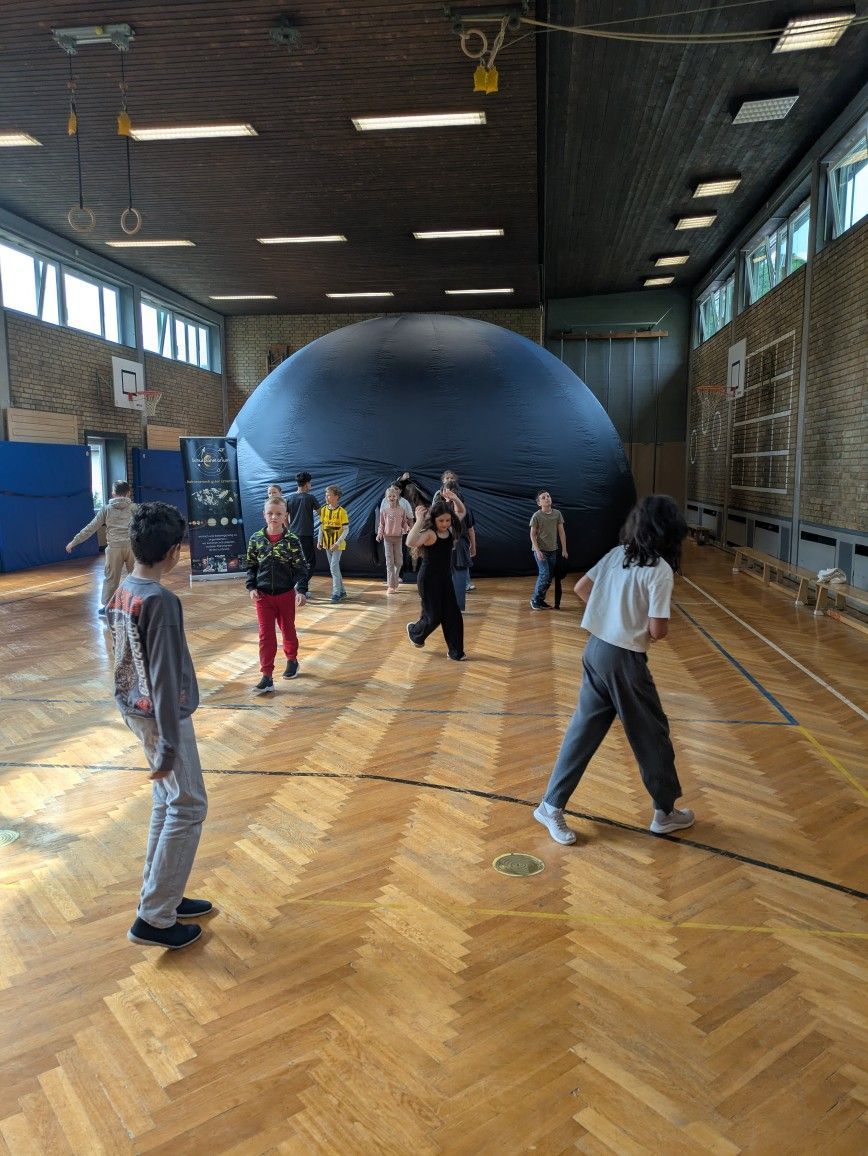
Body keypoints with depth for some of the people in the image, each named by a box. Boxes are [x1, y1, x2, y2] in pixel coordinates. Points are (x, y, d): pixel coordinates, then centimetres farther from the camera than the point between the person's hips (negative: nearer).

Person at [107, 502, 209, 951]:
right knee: (188, 808, 2)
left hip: (134, 709, 9)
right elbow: (164, 676, -23)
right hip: (161, 715, -9)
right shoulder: (160, 601, -23)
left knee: (166, 803, 18)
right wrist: (169, 742, -19)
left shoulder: (121, 592, 5)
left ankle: (161, 896, 29)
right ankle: (154, 919, 8)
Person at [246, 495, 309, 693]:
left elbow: (301, 567, -7)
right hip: (263, 595, 1)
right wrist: (252, 587, -5)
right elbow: (251, 566, 6)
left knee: (288, 629, 17)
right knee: (266, 635, -1)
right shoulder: (256, 539, -3)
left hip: (286, 593, -1)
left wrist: (301, 590, -15)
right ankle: (267, 677, -1)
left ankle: (292, 660, 42)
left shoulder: (291, 540, -9)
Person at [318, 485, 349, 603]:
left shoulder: (341, 512, -13)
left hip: (337, 544, -6)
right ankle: (341, 591, 22)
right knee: (334, 568, 12)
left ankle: (336, 593, -7)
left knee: (334, 567, -13)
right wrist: (320, 540, 5)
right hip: (327, 544, 6)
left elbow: (346, 529, -12)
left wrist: (338, 543, -19)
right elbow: (321, 527, 13)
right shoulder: (323, 510, 4)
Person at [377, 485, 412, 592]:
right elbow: (381, 524, 4)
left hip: (398, 537, 1)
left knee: (398, 561, 6)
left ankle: (393, 581, 25)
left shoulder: (402, 510, 1)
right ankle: (391, 585, -1)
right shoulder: (384, 511, 1)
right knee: (390, 561, -2)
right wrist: (379, 534, -9)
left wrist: (407, 529, -11)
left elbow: (404, 523, 6)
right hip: (388, 537, -1)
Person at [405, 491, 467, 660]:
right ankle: (414, 631, 33)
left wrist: (454, 498, -4)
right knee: (434, 617, 2)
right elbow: (410, 542, -39)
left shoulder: (450, 529, 0)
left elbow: (461, 512, 15)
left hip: (445, 578, 7)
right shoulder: (429, 533, -20)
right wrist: (419, 521, -38)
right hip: (429, 578, -7)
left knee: (453, 615, 5)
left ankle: (455, 651, 15)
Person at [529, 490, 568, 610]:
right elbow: (532, 534, -7)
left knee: (550, 576, 6)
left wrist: (564, 549, 3)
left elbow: (561, 532, 5)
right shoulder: (536, 516, -10)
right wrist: (538, 551, -16)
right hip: (540, 550, -5)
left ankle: (541, 600, 18)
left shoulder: (557, 513, 1)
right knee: (545, 574, -12)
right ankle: (535, 599, 3)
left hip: (552, 550, 5)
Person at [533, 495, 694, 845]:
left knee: (584, 729, 14)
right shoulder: (660, 569, -15)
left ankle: (552, 806, 17)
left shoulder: (617, 554, 5)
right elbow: (658, 630, -18)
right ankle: (665, 812, 29)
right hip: (625, 659, -6)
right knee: (651, 734, 13)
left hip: (595, 649, 6)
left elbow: (581, 588, 10)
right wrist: (652, 629, 5)